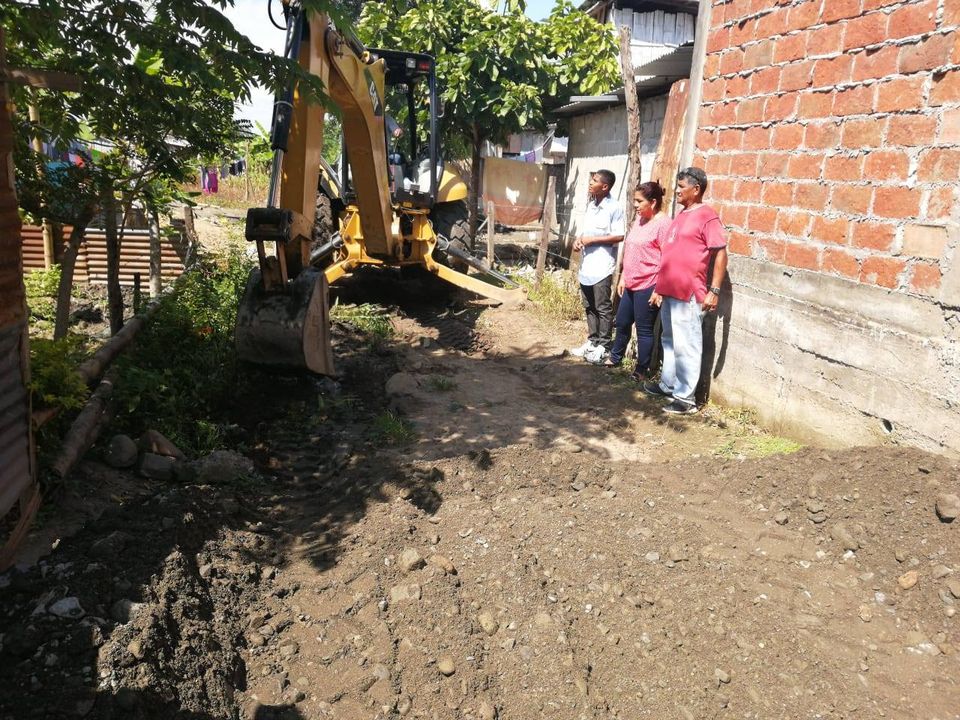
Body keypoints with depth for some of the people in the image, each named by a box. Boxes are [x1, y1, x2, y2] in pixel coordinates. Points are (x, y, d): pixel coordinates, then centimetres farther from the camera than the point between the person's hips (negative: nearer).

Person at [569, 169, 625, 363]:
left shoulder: (613, 208, -12)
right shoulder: (590, 204, 13)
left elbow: (619, 236, -15)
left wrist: (591, 240, -15)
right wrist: (580, 239, 2)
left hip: (602, 266, -8)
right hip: (587, 264, 8)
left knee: (603, 308, 0)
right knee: (589, 306, 14)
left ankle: (603, 346, 7)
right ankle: (592, 341, 24)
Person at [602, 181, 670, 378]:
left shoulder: (663, 223, -15)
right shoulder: (639, 219, 11)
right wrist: (623, 278, 17)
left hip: (648, 286, -8)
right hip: (631, 284, 9)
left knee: (644, 329, 2)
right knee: (622, 322, 19)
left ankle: (641, 371, 14)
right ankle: (615, 358, 38)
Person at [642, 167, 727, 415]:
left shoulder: (707, 216, -10)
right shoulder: (681, 215, 17)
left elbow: (720, 254, -12)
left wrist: (714, 291, -16)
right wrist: (660, 286, 22)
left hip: (688, 294, -9)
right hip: (669, 291, 9)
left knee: (686, 347, -5)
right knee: (669, 342, 17)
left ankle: (686, 397, 1)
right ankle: (667, 385, 29)